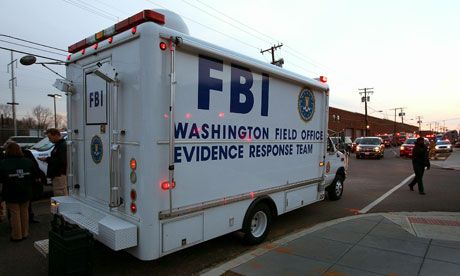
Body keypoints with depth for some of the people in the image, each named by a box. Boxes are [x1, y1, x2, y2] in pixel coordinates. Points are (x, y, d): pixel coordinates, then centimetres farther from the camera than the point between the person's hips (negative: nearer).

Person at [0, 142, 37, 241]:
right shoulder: (28, 162, -3)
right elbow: (34, 177, 4)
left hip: (11, 193, -3)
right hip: (26, 192, 3)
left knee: (15, 213, 7)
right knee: (24, 212, 15)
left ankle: (17, 236, 16)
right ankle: (25, 234, 23)